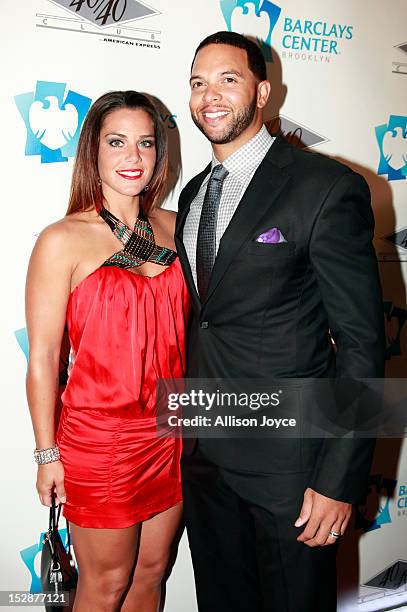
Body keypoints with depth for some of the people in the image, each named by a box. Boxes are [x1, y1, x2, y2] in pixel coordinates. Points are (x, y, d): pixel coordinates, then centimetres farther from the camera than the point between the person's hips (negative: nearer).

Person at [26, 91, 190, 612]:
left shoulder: (173, 227, 3)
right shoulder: (62, 241, -12)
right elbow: (42, 359, -9)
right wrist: (48, 454, -5)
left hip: (171, 432, 5)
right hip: (100, 437, -4)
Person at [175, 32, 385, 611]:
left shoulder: (328, 188, -13)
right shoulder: (193, 193, 9)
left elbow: (361, 342, -14)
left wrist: (339, 478, -16)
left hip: (287, 457, -6)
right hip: (203, 451, 7)